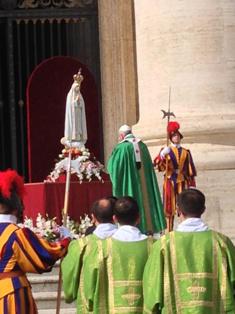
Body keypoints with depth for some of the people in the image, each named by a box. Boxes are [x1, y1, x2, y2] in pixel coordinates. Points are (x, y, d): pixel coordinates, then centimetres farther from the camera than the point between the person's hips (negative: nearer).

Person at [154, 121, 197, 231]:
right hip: (170, 181, -2)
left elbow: (190, 169, 10)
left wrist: (192, 183, 4)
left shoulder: (185, 152, 9)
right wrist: (162, 155, -30)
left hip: (182, 181, 2)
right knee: (169, 206, -2)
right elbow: (158, 165, -11)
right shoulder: (166, 150, 4)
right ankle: (169, 231, 0)